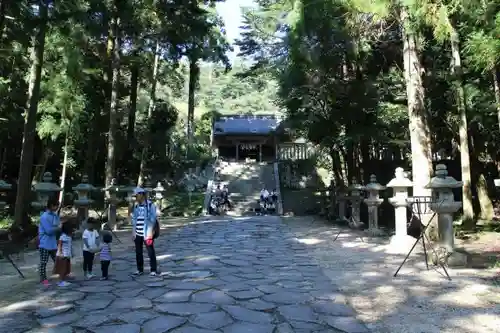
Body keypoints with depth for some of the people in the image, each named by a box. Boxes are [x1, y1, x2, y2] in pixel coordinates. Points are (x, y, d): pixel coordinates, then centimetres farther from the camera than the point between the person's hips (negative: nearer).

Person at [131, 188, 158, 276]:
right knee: (138, 252, 11)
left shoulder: (150, 205, -7)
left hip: (147, 234, -6)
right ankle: (140, 270, 23)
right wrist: (133, 232, 12)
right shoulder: (136, 206, 12)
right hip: (138, 234, 6)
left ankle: (153, 270, 8)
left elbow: (152, 220, -10)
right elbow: (134, 220, 16)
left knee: (151, 252, 1)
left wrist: (150, 233, -14)